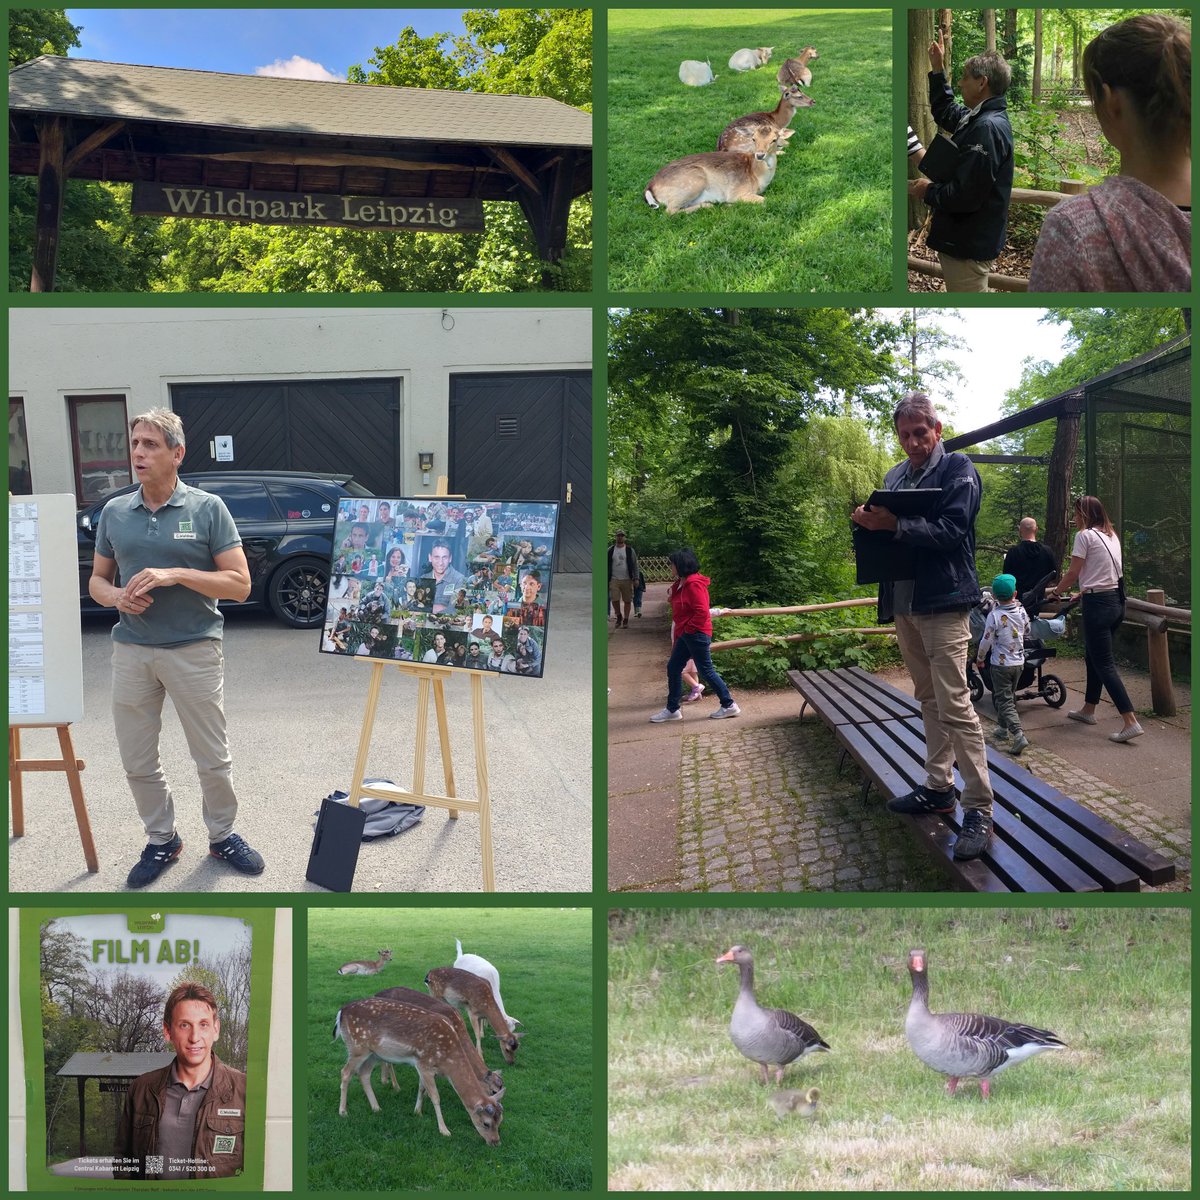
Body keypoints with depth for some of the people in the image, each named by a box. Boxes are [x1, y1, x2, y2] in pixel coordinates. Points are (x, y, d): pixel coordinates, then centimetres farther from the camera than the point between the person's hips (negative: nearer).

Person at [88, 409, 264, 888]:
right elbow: (97, 580, 14)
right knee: (137, 761, 11)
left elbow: (240, 584, -9)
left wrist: (176, 574, -21)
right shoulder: (114, 512, 6)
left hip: (194, 649, -3)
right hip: (131, 651, 4)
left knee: (213, 758, 6)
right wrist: (116, 597, -9)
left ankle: (222, 835, 27)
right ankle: (161, 840, 29)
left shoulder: (207, 508, -6)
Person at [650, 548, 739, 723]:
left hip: (696, 634, -11)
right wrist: (671, 596, 6)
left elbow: (702, 612, -24)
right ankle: (672, 709, 17)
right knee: (673, 668, 10)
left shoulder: (694, 585, -19)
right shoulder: (682, 583, 12)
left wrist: (687, 629, -16)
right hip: (685, 635, 11)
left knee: (706, 671, -3)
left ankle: (728, 705, 9)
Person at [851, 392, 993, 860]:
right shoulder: (895, 476, 16)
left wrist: (894, 524, -25)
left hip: (942, 603, -7)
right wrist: (869, 521, -3)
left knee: (955, 706, -10)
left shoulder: (957, 469, -5)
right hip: (903, 602, 7)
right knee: (929, 700, 15)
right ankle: (938, 787, 25)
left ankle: (979, 809, -6)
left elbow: (951, 531, -17)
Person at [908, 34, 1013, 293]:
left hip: (969, 246, -10)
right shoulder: (979, 118, 8)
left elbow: (965, 196, -31)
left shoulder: (988, 128, -24)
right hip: (966, 239, 10)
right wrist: (937, 70, 22)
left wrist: (928, 191, -13)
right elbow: (945, 112, 32)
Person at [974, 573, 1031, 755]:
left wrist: (979, 659, 3)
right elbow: (1027, 631, 15)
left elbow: (986, 641, -13)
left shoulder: (995, 615, -19)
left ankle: (1019, 735, -18)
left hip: (1001, 664, -6)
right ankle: (1003, 730, 31)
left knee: (1004, 701, -4)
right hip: (1019, 662, 6)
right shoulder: (1022, 611, -4)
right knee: (1010, 697, 20)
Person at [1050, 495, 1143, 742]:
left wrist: (1056, 592, 7)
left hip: (1098, 604, -9)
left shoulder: (1085, 536, -10)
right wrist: (1084, 593, 28)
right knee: (1092, 657, 21)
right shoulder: (1111, 536, 14)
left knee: (1104, 664, -7)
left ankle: (1130, 722, -14)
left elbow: (1073, 573, -9)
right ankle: (1088, 710, 32)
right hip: (1116, 600, 9)